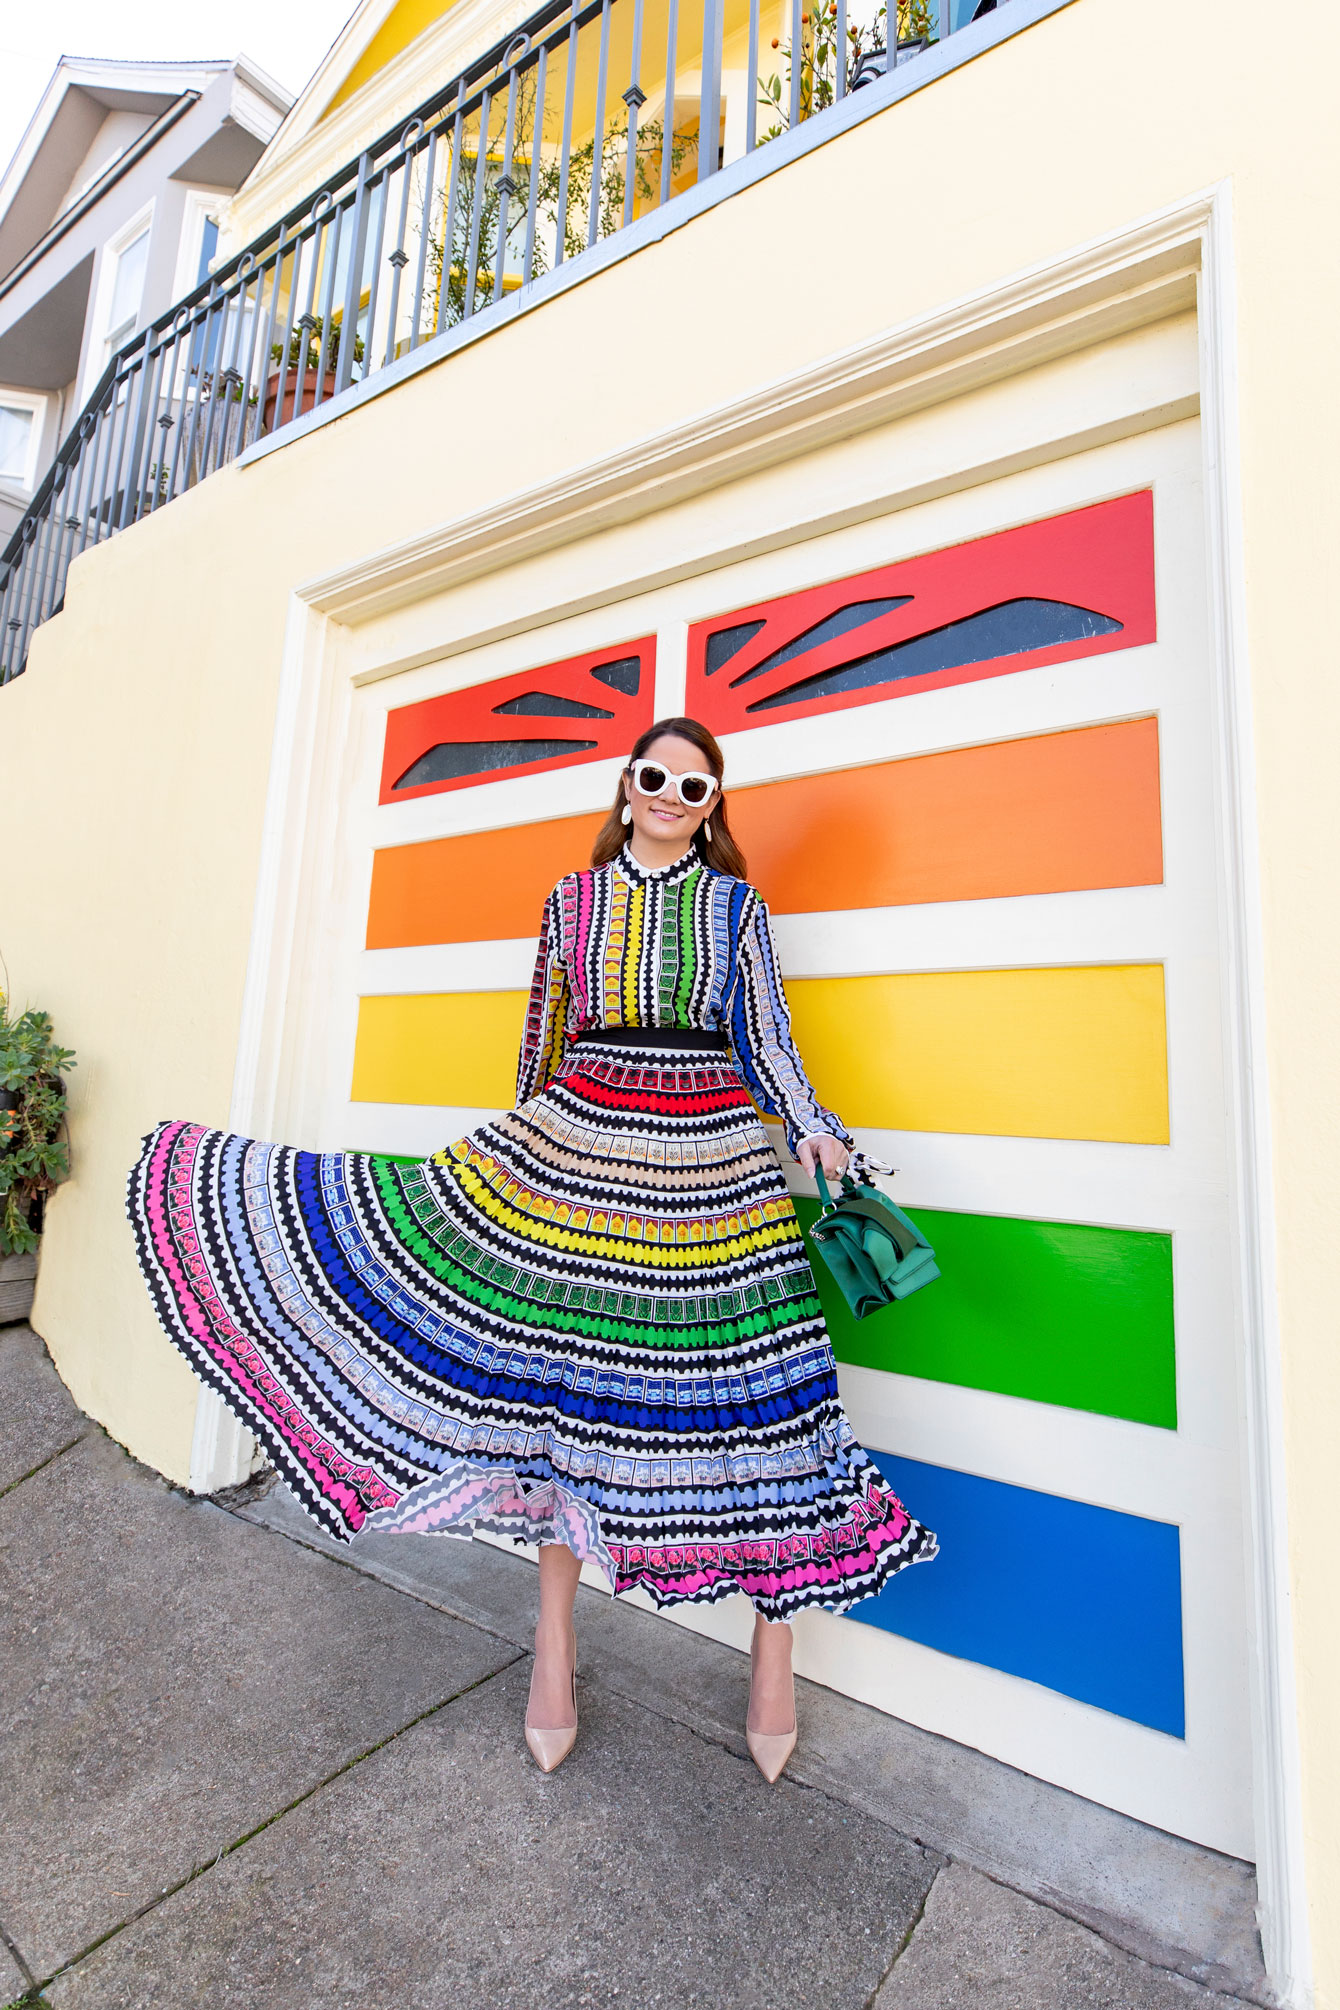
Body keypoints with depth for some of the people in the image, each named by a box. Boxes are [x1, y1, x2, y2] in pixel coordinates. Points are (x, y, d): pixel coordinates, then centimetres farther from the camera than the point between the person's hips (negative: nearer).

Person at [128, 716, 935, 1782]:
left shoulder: (736, 903, 7)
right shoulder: (572, 897, 10)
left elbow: (767, 1039, 5)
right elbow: (544, 1033, 15)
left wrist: (814, 1133, -9)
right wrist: (527, 1151, 18)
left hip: (713, 1161, -1)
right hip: (579, 1144, 1)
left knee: (754, 1386, 2)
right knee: (564, 1376, 4)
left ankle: (774, 1647, 26)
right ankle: (556, 1636, 28)